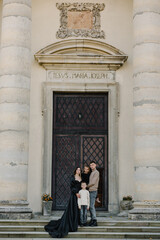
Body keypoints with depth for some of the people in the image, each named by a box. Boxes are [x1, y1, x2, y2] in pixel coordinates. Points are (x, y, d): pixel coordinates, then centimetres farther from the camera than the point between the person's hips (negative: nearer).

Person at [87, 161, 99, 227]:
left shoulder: (96, 172, -10)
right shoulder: (92, 173, 19)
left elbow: (93, 182, -15)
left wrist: (87, 186, -2)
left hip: (93, 191, -9)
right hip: (90, 191, 9)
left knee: (92, 206, -12)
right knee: (90, 206, 8)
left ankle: (94, 221, -11)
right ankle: (92, 219, 12)